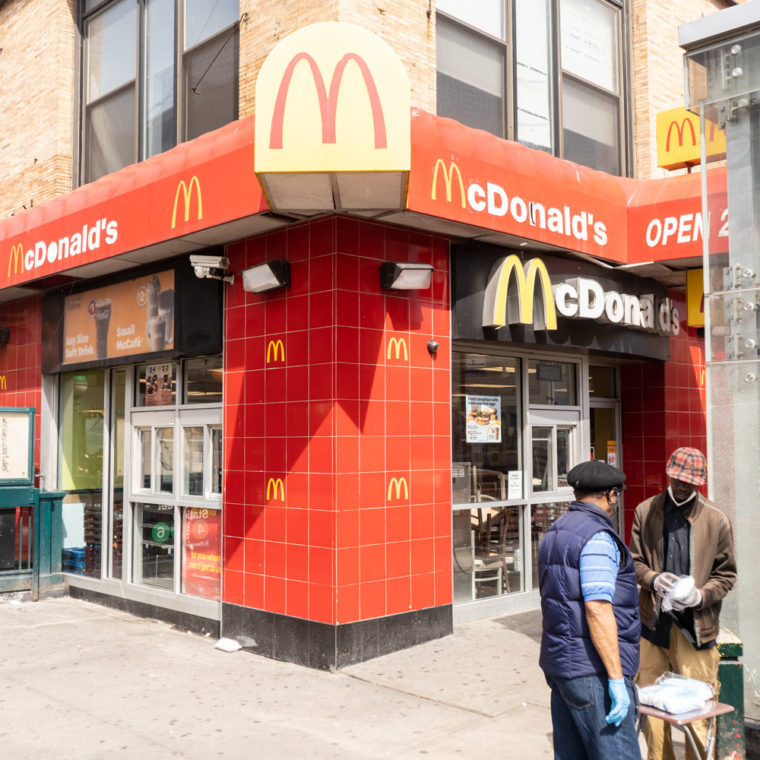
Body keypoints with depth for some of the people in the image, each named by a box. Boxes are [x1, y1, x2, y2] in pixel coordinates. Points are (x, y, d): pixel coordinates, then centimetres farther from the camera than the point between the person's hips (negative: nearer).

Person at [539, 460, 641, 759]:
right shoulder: (597, 537, -14)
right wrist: (616, 679, -19)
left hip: (557, 662, 9)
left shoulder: (553, 534, 15)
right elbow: (598, 610, -21)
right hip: (593, 669, -9)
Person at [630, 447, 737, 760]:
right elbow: (635, 560, 7)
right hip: (652, 621, 3)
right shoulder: (646, 511, 2)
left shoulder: (716, 521, -2)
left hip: (694, 625, -2)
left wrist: (700, 595, -15)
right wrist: (653, 579, -14)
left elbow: (726, 574, 3)